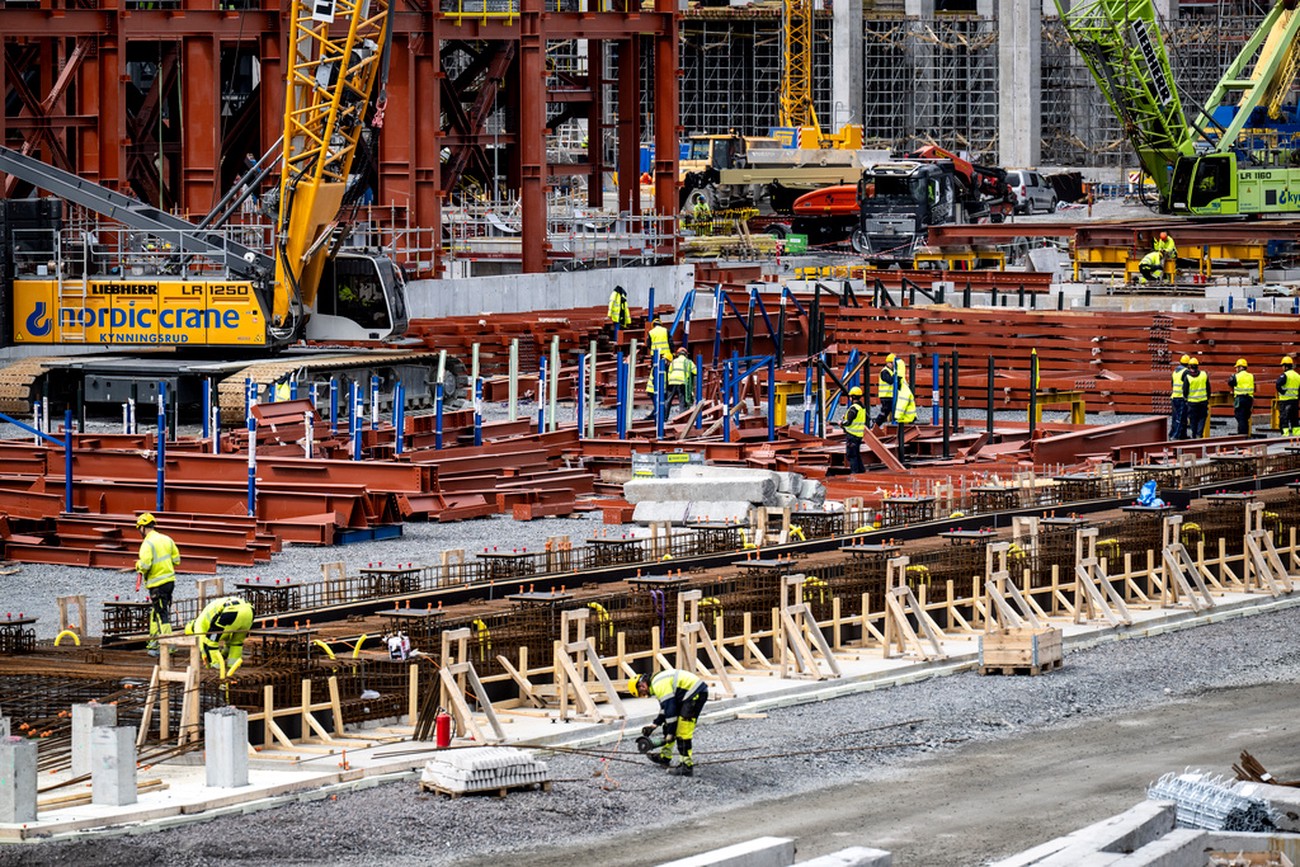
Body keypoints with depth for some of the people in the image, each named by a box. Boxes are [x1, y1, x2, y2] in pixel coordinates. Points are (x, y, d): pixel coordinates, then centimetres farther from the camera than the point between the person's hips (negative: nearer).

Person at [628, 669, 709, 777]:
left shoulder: (659, 685, -19)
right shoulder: (656, 682, 14)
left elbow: (670, 710, -21)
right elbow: (665, 709, 21)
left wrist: (670, 734, -16)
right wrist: (654, 725, 17)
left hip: (696, 694, -11)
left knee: (682, 734, -12)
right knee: (668, 726, 17)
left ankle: (688, 767, -11)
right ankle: (665, 757, 29)